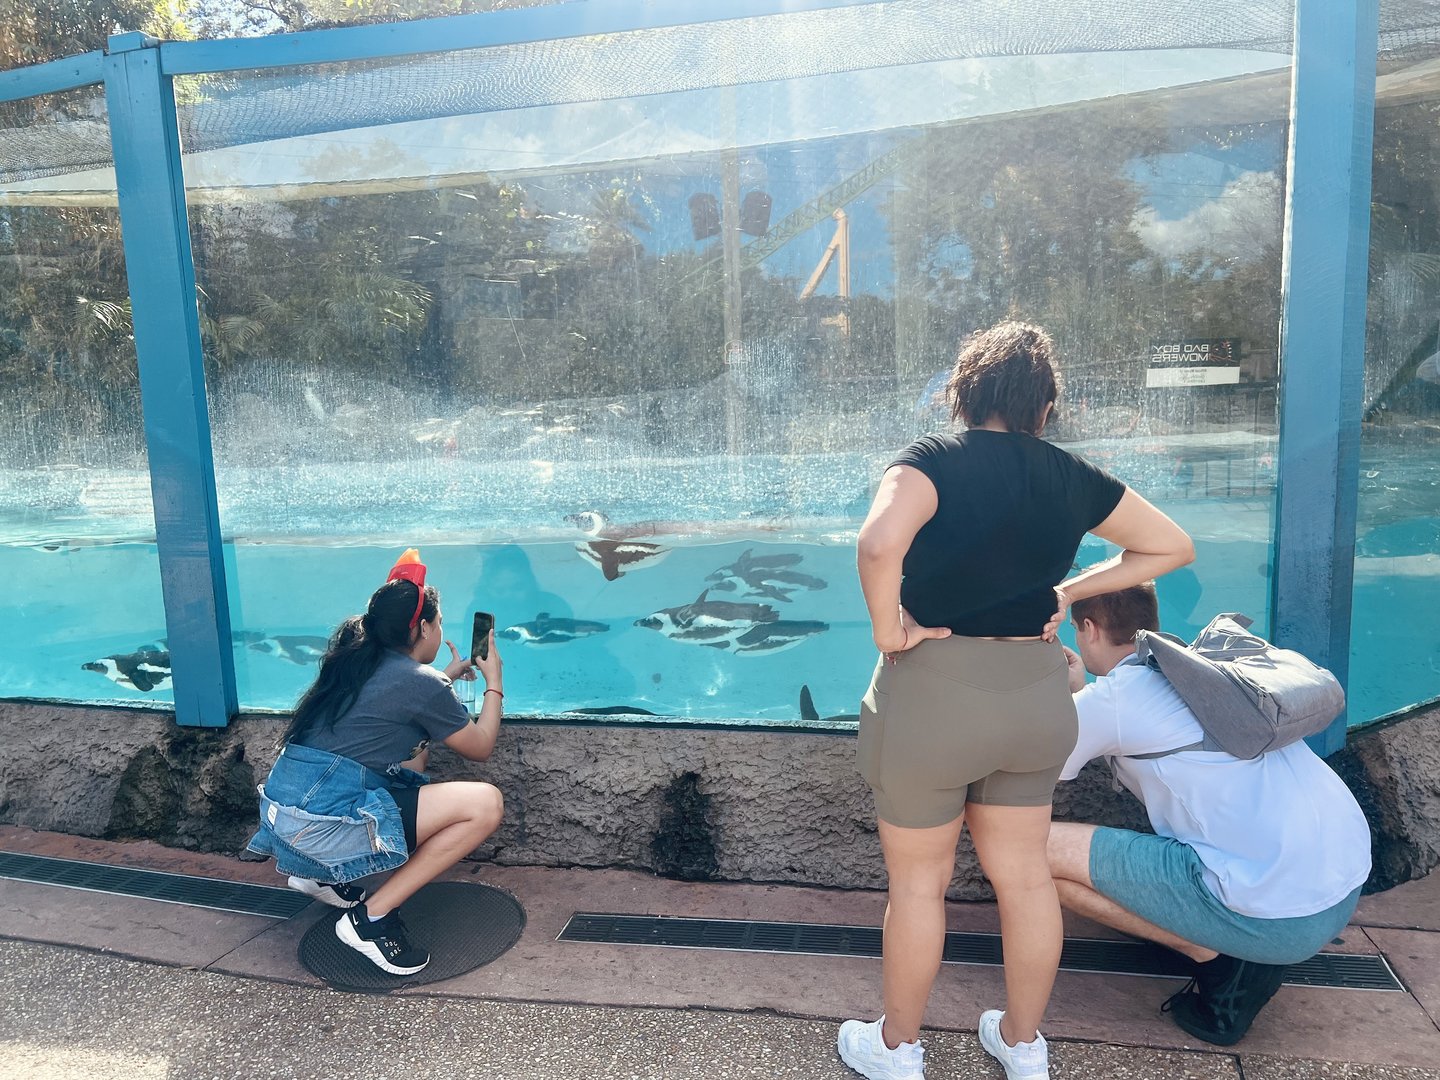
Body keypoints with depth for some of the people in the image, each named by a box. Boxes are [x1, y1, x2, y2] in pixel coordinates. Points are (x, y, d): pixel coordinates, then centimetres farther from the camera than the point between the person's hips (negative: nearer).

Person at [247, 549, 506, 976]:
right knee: (486, 803, -9)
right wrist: (493, 682, 19)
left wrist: (449, 676, 40)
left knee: (415, 754, 29)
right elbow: (480, 748, 7)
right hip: (322, 824, -9)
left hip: (280, 808, 9)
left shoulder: (358, 660, 14)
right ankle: (371, 918, -6)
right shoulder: (422, 683, -8)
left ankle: (323, 875, 22)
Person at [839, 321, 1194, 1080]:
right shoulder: (1071, 477, 2)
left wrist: (887, 629, -18)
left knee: (918, 880, 13)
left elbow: (879, 543, -34)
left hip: (932, 696, -4)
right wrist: (1070, 591, 8)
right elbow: (1173, 547, 12)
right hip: (1034, 696, 5)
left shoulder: (936, 459, -14)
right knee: (1025, 875, 19)